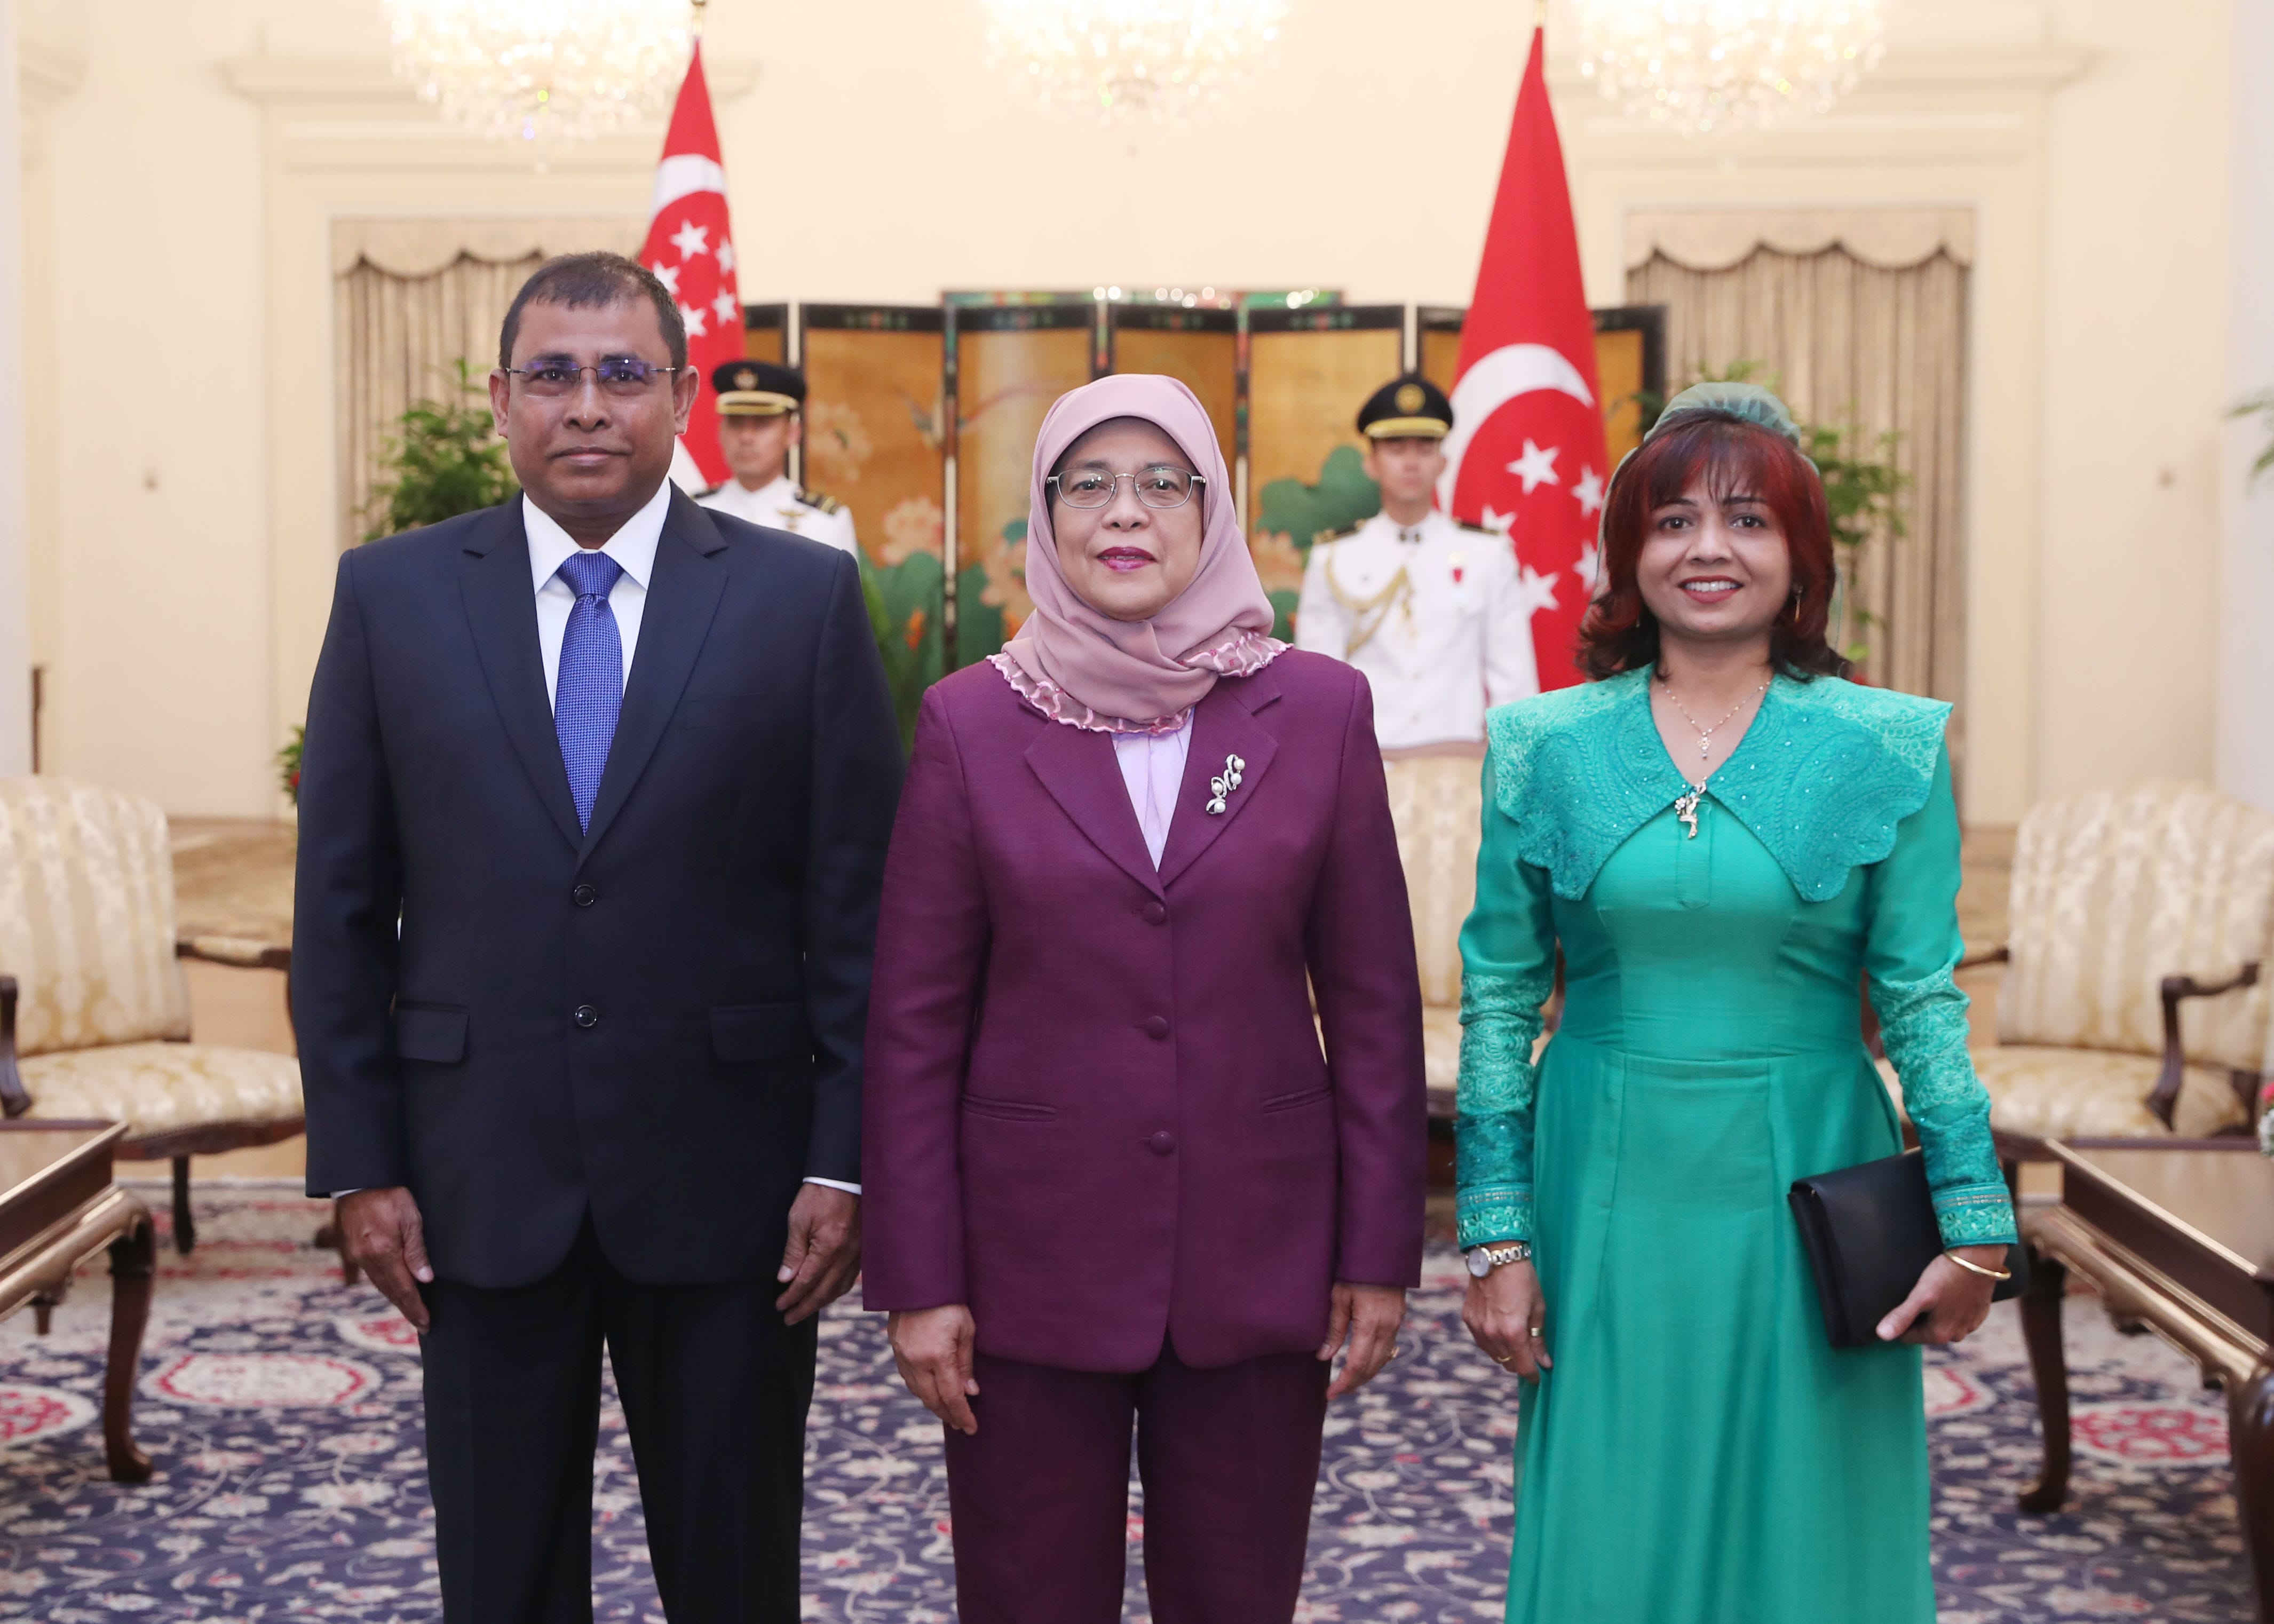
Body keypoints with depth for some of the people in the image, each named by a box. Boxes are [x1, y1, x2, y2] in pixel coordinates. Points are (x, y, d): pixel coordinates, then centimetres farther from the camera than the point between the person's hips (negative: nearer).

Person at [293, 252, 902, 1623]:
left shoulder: (805, 597, -1)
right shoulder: (391, 596, 3)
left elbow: (864, 902, -2)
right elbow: (342, 903, 4)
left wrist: (847, 1159, -6)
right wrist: (359, 1161, 0)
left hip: (728, 1179, -1)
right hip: (480, 1182, 1)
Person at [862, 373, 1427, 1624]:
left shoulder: (1319, 711, 0)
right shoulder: (970, 723, -2)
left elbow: (1374, 1000, 2)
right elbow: (914, 1024, -1)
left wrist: (1379, 1250, 0)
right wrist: (917, 1278, -4)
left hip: (1257, 1256, 1)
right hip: (1032, 1257, 0)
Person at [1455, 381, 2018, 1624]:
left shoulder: (1886, 749, -1)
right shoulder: (1546, 748, 2)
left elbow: (1924, 1002, 1)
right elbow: (1498, 1000, 4)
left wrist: (1974, 1226, -4)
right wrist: (1497, 1235, 0)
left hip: (1805, 1192, -1)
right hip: (1607, 1198, 1)